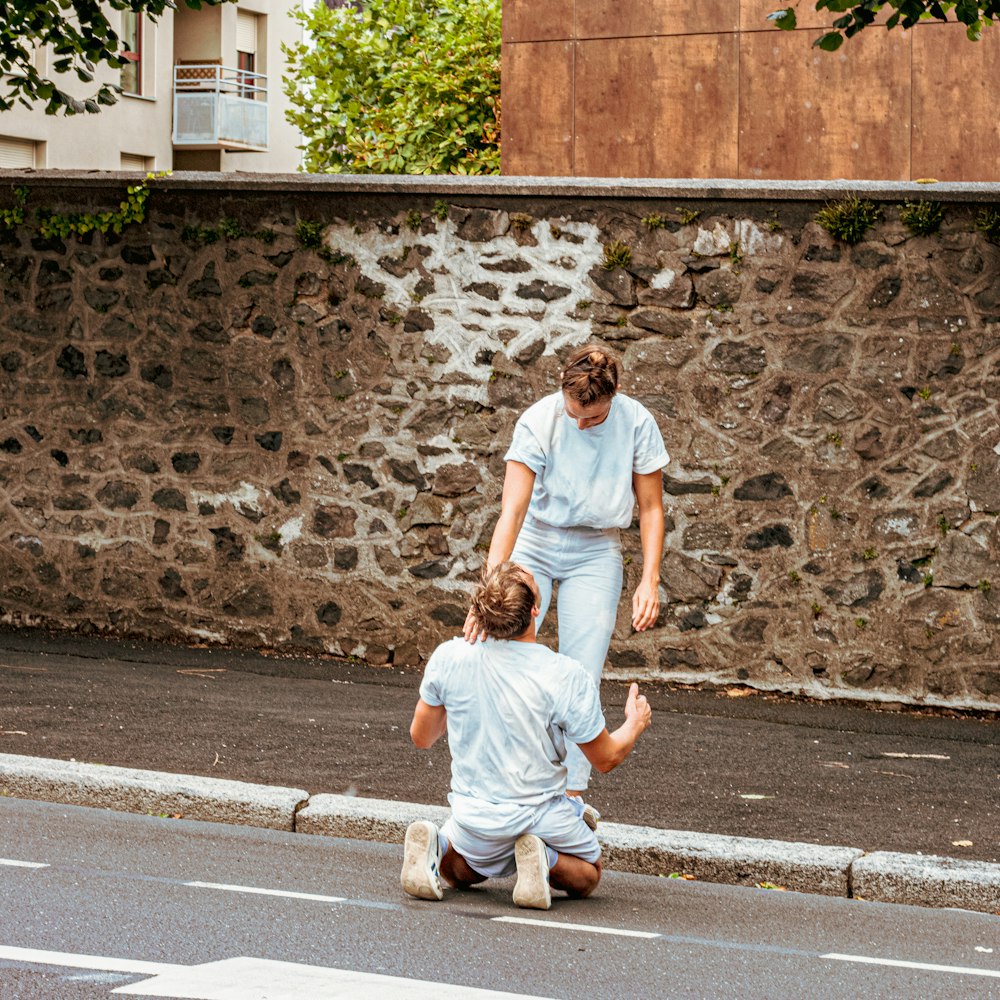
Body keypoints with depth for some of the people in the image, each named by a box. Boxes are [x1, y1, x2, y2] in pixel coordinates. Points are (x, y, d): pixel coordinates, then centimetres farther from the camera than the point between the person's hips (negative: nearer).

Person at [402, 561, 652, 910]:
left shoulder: (448, 657, -14)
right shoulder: (565, 677, -21)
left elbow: (421, 737, 2)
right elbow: (606, 758, -7)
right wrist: (635, 724, 15)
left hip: (473, 814, 3)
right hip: (540, 814, -3)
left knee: (458, 871, 34)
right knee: (586, 876, 26)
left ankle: (436, 848, -2)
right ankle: (542, 860, -8)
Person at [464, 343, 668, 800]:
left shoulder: (636, 423, -17)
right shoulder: (538, 421, -23)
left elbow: (651, 508, -5)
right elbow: (513, 508, -29)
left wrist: (650, 580, -13)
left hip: (596, 553, 1)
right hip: (534, 544, -1)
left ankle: (571, 796, 5)